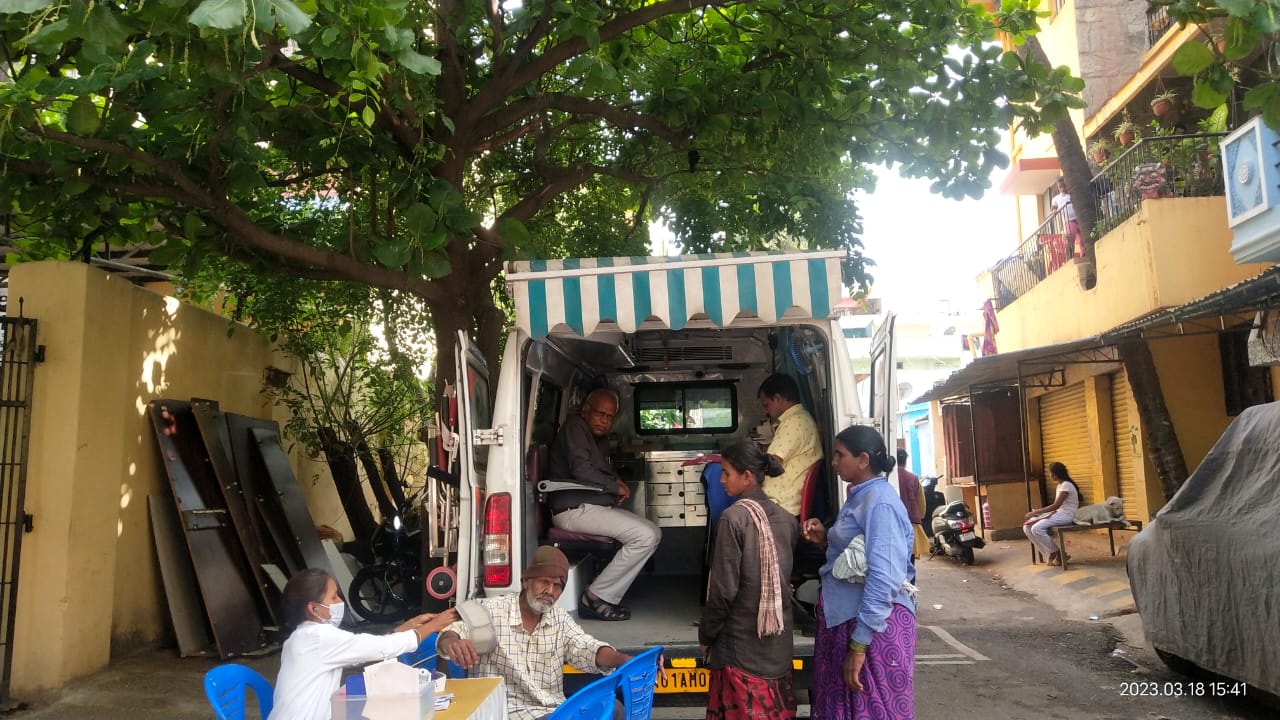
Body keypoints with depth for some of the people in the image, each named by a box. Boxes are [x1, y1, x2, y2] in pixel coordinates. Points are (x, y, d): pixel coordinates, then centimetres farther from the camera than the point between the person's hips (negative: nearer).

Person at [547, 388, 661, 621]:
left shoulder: (594, 440, 25)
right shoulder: (575, 427, -6)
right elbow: (581, 470, -19)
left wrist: (617, 482, 9)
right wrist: (615, 487, -7)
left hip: (594, 506, 10)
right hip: (574, 510, -10)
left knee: (653, 533, 3)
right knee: (645, 536, -21)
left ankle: (609, 596, -2)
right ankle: (595, 598, -14)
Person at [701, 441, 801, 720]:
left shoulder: (734, 518, -17)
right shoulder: (787, 518, 2)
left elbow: (724, 588, -16)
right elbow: (786, 577, 9)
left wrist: (706, 635, -4)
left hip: (741, 640, -6)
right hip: (779, 639, 6)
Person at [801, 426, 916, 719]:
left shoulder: (880, 503, -19)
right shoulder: (859, 496, 11)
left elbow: (883, 578, -25)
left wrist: (858, 645, -25)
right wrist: (825, 539, 4)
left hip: (874, 624, -10)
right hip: (846, 617, 10)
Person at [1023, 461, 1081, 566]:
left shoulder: (1066, 485, -15)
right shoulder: (1060, 485, 16)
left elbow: (1056, 506, -22)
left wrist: (1035, 512, -21)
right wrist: (1037, 512, 6)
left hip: (1066, 515, -10)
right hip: (1058, 513, 10)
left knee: (1037, 528, -28)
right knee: (1027, 527, -6)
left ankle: (1056, 554, -9)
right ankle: (1050, 554, -3)